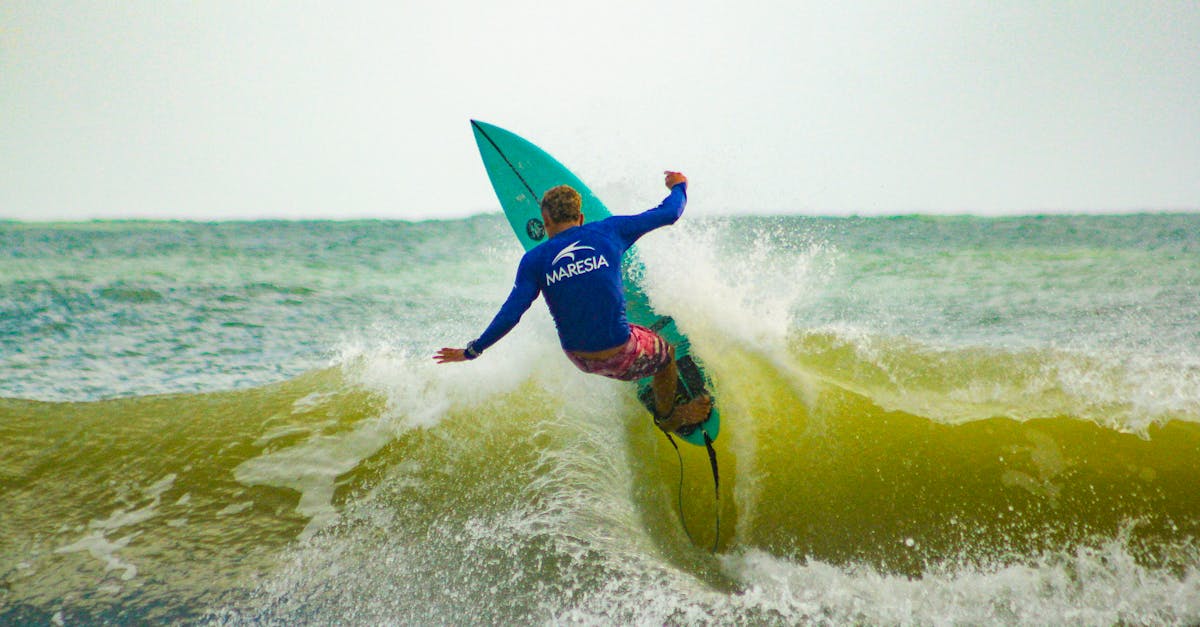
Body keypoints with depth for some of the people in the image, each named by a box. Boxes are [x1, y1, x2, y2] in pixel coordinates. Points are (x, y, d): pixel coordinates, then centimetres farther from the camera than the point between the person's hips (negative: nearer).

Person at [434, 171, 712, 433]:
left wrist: (472, 350, 4)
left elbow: (510, 314, -8)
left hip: (580, 359, 3)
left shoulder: (535, 259, -5)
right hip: (622, 358, -3)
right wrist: (678, 187, 28)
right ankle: (668, 416, 54)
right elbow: (668, 214, 5)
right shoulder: (609, 231, -5)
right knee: (666, 353, 29)